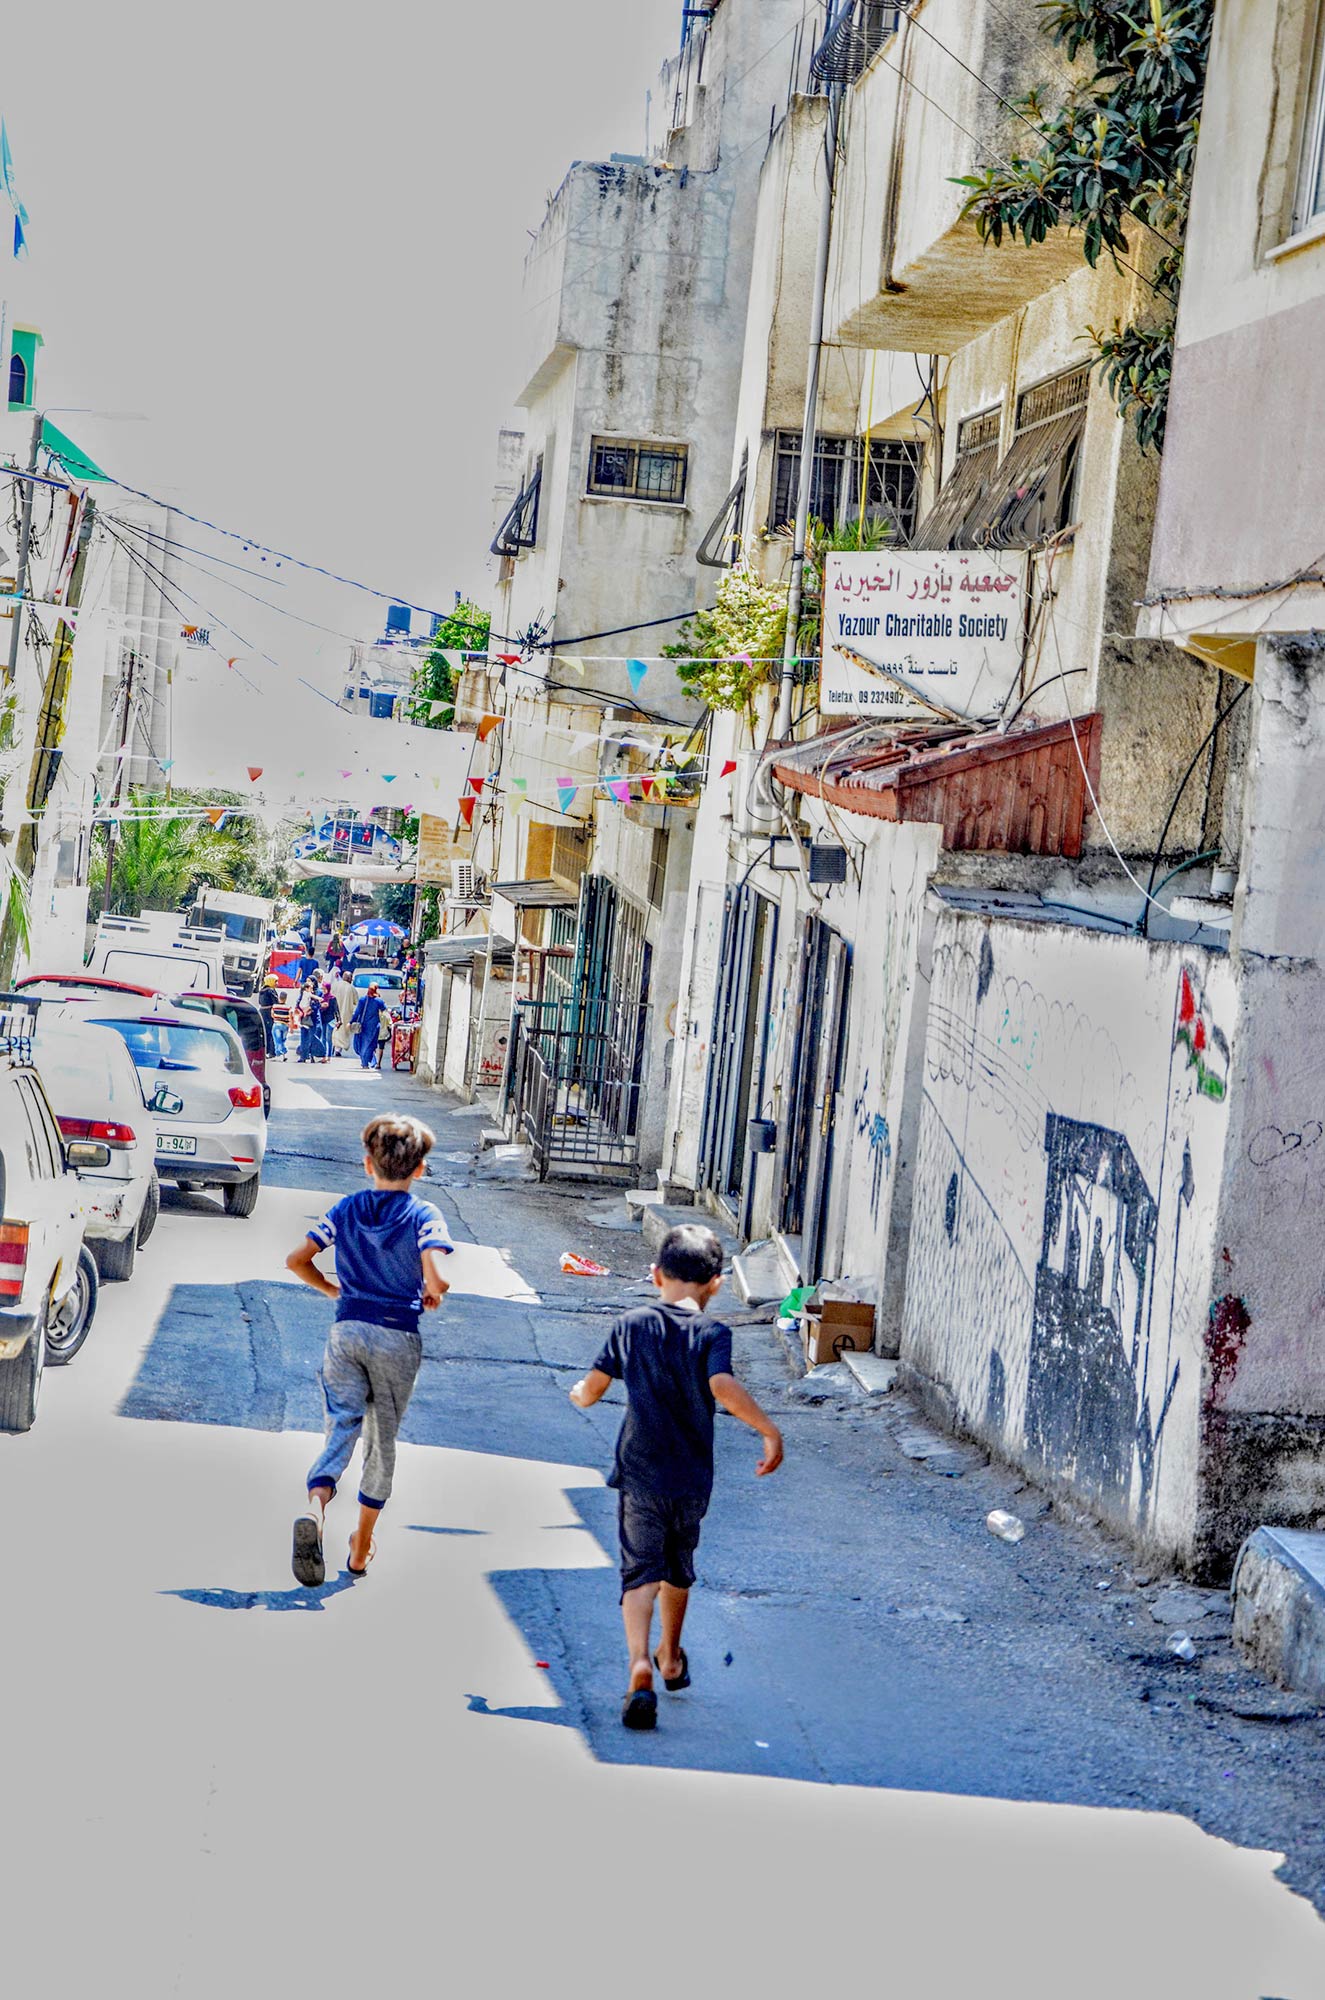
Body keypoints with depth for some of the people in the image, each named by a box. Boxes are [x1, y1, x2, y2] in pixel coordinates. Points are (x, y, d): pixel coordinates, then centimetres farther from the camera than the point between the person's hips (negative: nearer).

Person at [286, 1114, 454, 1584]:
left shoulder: (346, 1209, 4)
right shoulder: (423, 1216, -7)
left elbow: (296, 1260, 3)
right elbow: (437, 1279, -21)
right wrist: (433, 1296, 3)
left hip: (347, 1331, 2)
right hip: (398, 1338, -2)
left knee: (341, 1427, -1)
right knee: (383, 1439, 13)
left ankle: (315, 1508, -33)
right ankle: (361, 1549, 22)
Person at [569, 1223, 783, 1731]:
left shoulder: (631, 1324, 1)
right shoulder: (712, 1333, -6)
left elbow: (590, 1392, 5)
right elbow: (723, 1388, -24)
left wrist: (578, 1394, 28)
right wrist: (770, 1431, -16)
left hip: (640, 1474, -1)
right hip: (692, 1480, 1)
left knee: (640, 1573, -5)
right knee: (678, 1569, 22)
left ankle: (640, 1664, -29)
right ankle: (671, 1658, 41)